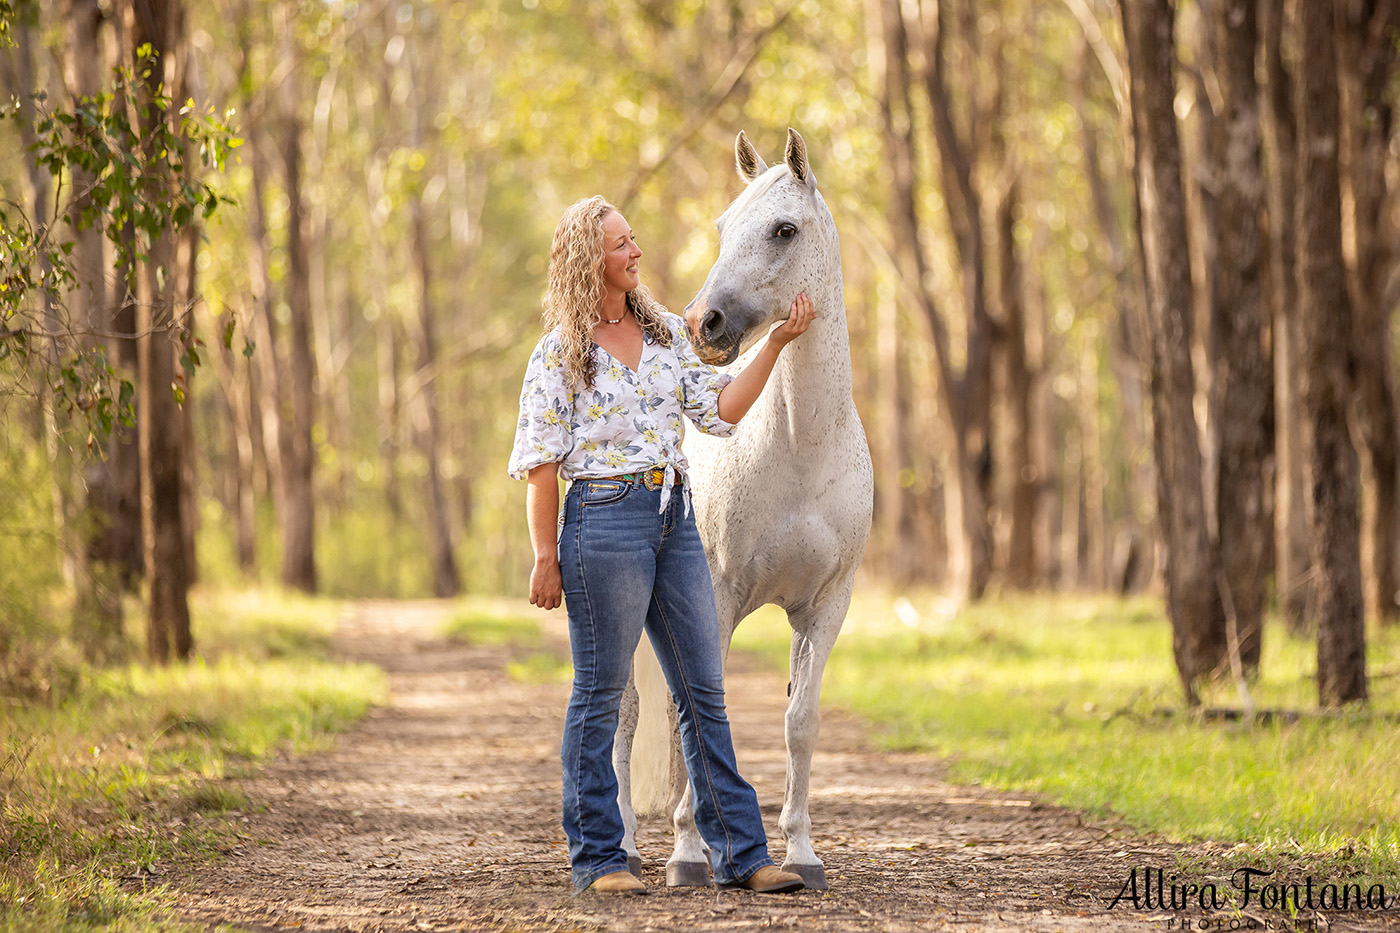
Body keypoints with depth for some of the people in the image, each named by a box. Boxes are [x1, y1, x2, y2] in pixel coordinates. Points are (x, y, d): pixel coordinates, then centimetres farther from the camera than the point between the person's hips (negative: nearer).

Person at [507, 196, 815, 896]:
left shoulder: (666, 332, 12)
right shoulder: (560, 354, -4)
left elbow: (718, 410, 8)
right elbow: (540, 462, -5)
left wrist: (775, 344, 0)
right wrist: (545, 558, -9)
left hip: (675, 517, 6)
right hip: (605, 518, -6)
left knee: (704, 693, 7)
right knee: (601, 693, 0)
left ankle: (739, 851, 11)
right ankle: (597, 858, 8)